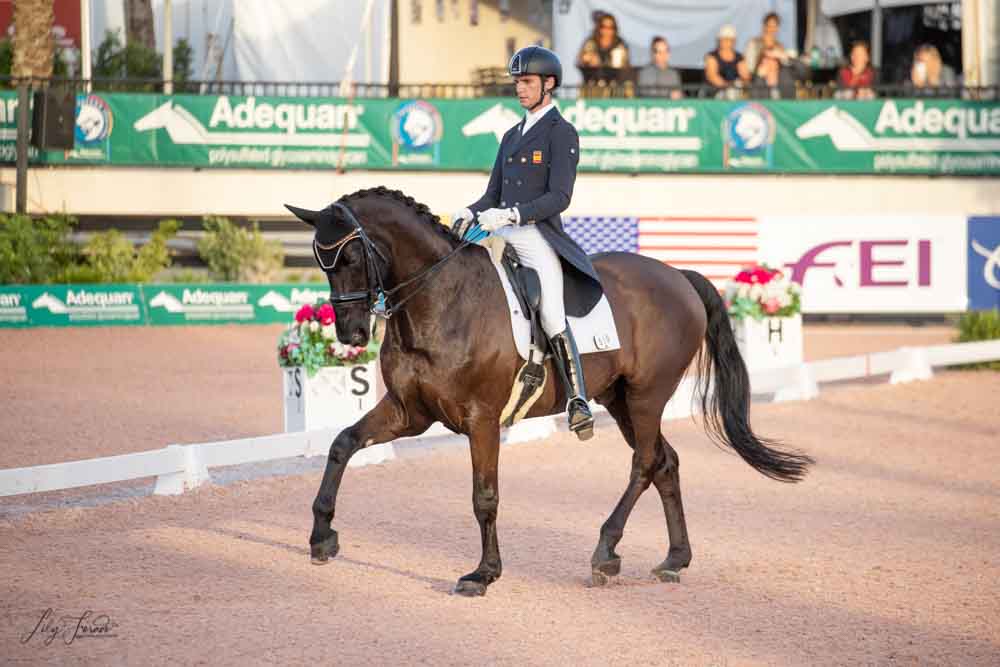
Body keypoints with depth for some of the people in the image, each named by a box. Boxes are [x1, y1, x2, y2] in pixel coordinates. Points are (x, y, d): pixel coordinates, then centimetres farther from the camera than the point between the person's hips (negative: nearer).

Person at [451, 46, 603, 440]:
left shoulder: (562, 134, -2)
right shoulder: (511, 136, 22)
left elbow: (559, 197, -12)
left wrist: (511, 214, -23)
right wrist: (470, 214, -1)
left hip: (537, 236, -8)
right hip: (501, 236, 8)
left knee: (551, 316, -22)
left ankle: (578, 403, -24)